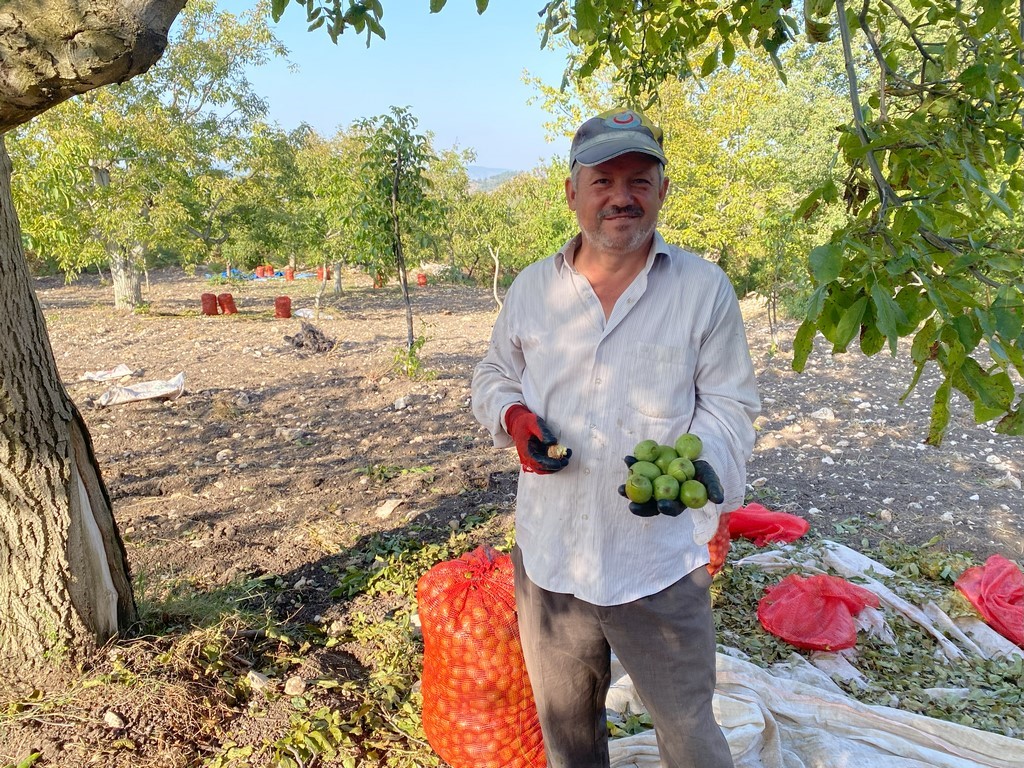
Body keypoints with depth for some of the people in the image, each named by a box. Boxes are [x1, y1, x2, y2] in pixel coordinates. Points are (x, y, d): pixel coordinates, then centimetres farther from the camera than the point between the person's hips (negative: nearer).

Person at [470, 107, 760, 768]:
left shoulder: (705, 287, -6)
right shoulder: (531, 288, 2)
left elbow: (730, 404, -3)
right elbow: (495, 374, 14)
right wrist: (515, 417, -8)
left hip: (661, 564, -2)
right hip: (547, 558, 3)